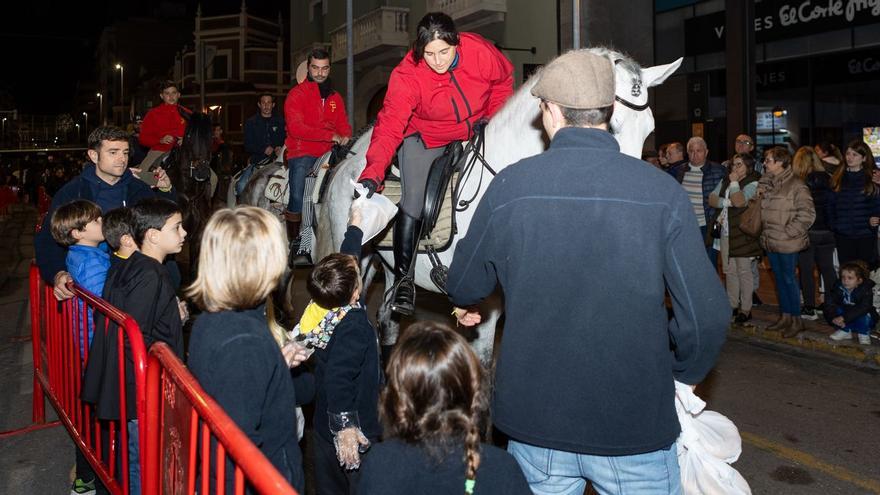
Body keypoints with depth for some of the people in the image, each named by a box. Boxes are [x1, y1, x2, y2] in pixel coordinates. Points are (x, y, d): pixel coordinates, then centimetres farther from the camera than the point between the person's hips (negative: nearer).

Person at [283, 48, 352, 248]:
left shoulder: (335, 97, 21)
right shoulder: (297, 94, 3)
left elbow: (343, 123, 18)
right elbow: (295, 128, -10)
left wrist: (345, 137, -9)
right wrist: (330, 135, -16)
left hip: (328, 152, 5)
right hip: (302, 153, -4)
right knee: (297, 198, -16)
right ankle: (294, 242, -5)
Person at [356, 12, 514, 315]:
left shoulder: (480, 51, -23)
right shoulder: (407, 75, -29)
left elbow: (504, 80, -1)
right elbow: (389, 127, -35)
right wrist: (373, 173, -47)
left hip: (475, 132, 3)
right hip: (425, 138, -3)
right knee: (413, 204, -12)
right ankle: (403, 278, 3)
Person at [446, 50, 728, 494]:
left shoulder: (509, 185, -9)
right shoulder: (662, 191, -13)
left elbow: (464, 287, 3)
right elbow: (706, 314, -12)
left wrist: (466, 304, 28)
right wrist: (685, 373, 8)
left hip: (534, 425, 2)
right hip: (637, 425, -1)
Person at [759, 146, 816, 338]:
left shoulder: (795, 185, -14)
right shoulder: (767, 183, 9)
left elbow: (807, 213, -18)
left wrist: (788, 232, -17)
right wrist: (765, 232, 8)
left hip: (787, 243, -7)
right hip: (771, 241, 7)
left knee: (789, 278, 0)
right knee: (779, 278, 15)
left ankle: (796, 320, 12)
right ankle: (785, 316, 26)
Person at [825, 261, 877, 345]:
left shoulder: (866, 290, -22)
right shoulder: (839, 288, -11)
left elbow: (863, 308, -37)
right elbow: (830, 304, -18)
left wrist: (843, 317, -46)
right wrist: (834, 317, -38)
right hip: (846, 323, 3)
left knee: (864, 314, -35)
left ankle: (864, 334, -6)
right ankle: (845, 331, -1)